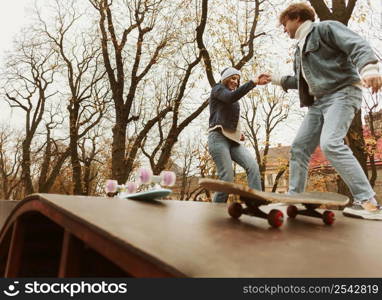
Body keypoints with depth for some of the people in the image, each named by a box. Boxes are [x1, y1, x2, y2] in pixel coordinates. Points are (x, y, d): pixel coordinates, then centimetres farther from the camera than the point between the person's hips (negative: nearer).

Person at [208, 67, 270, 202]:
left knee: (253, 166, -16)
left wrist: (238, 132, 13)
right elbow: (231, 96, -17)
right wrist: (254, 82, -26)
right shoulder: (217, 89, 7)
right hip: (219, 137, -7)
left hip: (233, 139, 7)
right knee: (227, 178, -17)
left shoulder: (233, 101, 28)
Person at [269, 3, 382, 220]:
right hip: (319, 101, 9)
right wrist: (276, 79, 31)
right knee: (299, 148, 1)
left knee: (330, 144, -28)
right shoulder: (300, 48, 24)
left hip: (343, 93, -9)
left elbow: (357, 45, -15)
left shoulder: (325, 28, 1)